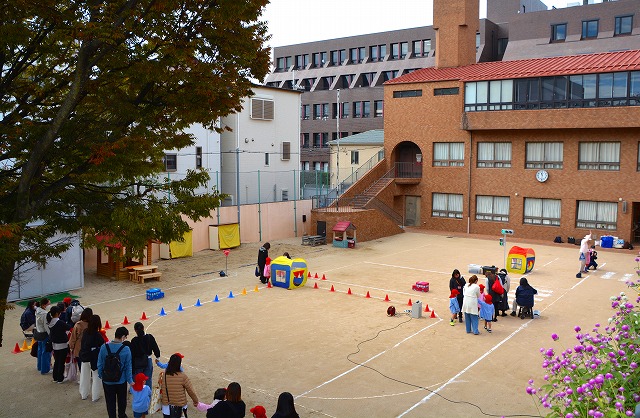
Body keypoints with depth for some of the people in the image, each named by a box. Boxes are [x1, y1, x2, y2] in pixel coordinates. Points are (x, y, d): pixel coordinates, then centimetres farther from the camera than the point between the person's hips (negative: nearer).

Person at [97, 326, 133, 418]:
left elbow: (100, 364, -5)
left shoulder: (104, 347, -15)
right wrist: (130, 380, 2)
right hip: (121, 381, 0)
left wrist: (100, 375, 13)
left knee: (110, 402, 16)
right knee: (122, 400, 23)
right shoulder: (126, 349, -18)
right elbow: (128, 367, -10)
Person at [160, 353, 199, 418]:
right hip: (179, 407, -3)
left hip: (166, 406, 3)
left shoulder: (163, 375, -9)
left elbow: (161, 390, -1)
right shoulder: (183, 376, -18)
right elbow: (190, 390, -11)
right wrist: (196, 401, 3)